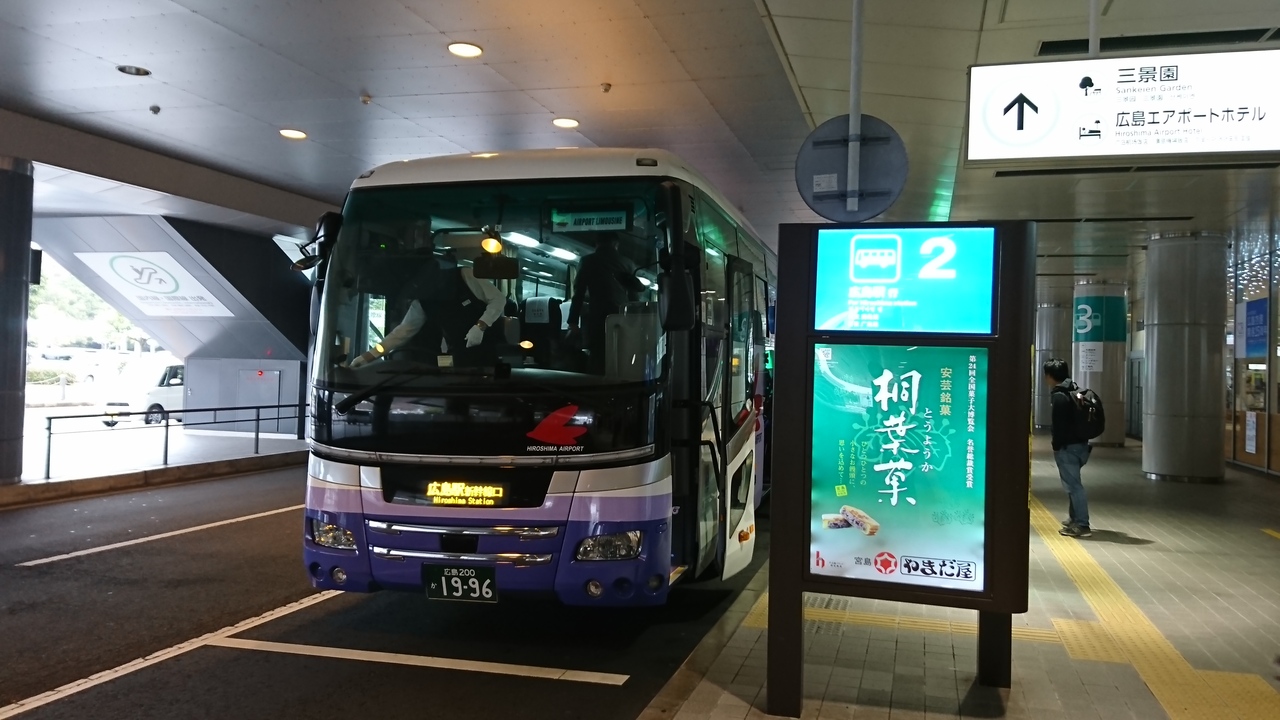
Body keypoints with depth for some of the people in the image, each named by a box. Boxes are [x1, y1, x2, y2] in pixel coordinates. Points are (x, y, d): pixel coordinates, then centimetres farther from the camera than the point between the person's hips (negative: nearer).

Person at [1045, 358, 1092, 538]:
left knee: (1073, 485, -7)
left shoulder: (1058, 396, -16)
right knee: (1072, 483, 21)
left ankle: (1082, 525, -6)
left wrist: (1056, 447, -9)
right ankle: (1074, 519, 30)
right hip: (1080, 443, 10)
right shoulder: (1076, 390, 13)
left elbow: (1059, 425, -18)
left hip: (1067, 447, -10)